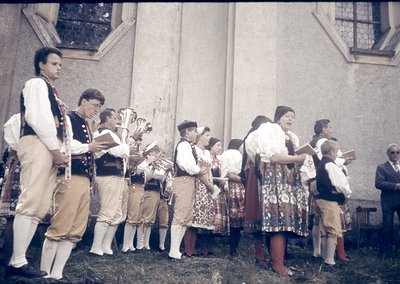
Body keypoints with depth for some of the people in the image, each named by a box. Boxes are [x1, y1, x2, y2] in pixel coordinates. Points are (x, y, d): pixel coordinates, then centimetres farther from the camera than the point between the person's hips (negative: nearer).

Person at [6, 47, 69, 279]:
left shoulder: (52, 92, 29)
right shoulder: (36, 84, 3)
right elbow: (37, 117, -12)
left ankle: (18, 260, 6)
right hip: (38, 145, -9)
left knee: (40, 207, 3)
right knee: (30, 202, -13)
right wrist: (56, 150, -13)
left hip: (50, 149, 9)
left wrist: (60, 151, 12)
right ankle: (18, 262, -10)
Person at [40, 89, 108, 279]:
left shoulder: (86, 126, 24)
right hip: (69, 177, -9)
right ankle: (44, 273, 4)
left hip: (84, 179, 9)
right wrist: (88, 147, -12)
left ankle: (56, 274, 12)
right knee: (59, 227, -7)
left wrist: (97, 149, 11)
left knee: (76, 230, 6)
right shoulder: (68, 119, -2)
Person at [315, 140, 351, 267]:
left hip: (321, 199, 9)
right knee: (333, 231, -5)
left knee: (324, 231, 13)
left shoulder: (320, 165, 15)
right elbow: (341, 183, -16)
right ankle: (330, 260, -4)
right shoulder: (330, 165, -14)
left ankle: (325, 258, 20)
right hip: (330, 201, -9)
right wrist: (347, 194, 3)